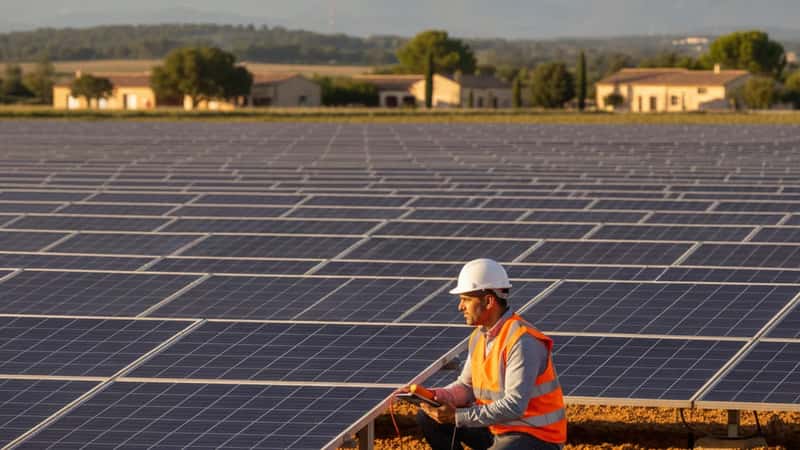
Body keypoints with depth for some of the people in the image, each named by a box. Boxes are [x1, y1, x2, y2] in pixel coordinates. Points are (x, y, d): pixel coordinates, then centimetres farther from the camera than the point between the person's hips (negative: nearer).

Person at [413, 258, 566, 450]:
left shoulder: (522, 341, -24)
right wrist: (438, 396, -8)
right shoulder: (479, 337, 5)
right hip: (498, 429, 9)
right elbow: (466, 387, 15)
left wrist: (458, 416, -28)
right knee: (428, 418, 7)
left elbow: (514, 406, -29)